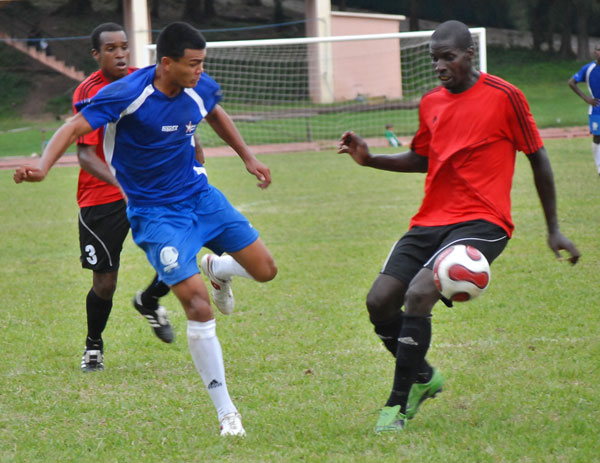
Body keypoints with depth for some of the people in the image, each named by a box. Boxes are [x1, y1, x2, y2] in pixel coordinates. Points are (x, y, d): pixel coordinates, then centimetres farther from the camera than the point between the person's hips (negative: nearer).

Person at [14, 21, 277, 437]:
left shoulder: (201, 89, -5)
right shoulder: (126, 94, -24)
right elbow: (76, 127, -32)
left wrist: (247, 157, 23)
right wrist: (43, 167, -48)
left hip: (198, 194, 6)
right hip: (155, 213, -6)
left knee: (265, 269, 3)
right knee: (199, 308, -16)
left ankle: (216, 270, 41)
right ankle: (227, 413, -4)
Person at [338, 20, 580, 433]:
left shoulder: (504, 96, -5)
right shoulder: (431, 103, 13)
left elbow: (538, 159, 2)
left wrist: (553, 230, 4)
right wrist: (370, 160, 10)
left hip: (481, 223, -6)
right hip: (430, 222, 6)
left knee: (418, 293, -26)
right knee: (380, 301, -8)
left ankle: (398, 405, -15)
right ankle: (423, 376, 19)